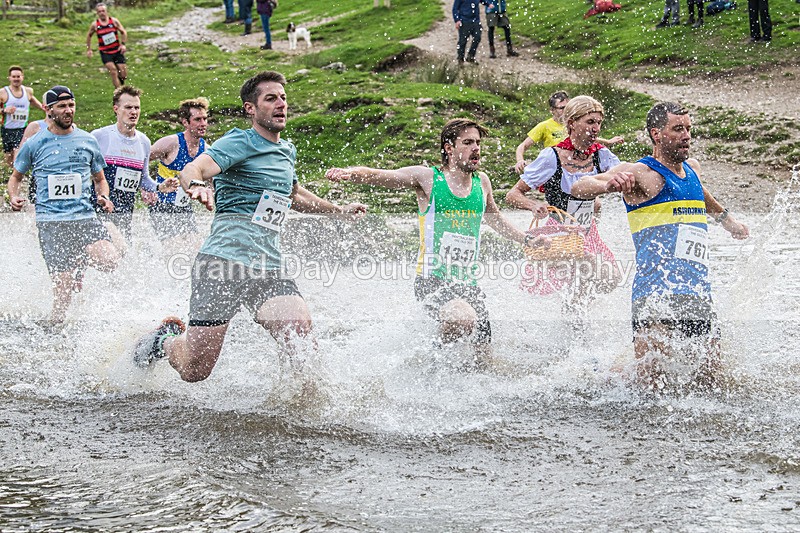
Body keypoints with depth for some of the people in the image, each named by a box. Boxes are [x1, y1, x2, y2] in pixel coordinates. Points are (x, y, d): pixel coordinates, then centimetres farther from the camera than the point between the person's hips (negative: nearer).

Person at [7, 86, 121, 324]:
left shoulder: (88, 141, 11)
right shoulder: (34, 144, 6)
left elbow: (99, 179, 22)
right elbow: (16, 177, 20)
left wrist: (104, 197, 1)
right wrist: (14, 197, -2)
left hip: (84, 217, 2)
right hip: (50, 221, -2)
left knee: (110, 262, -23)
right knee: (63, 286, -10)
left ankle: (80, 259, 9)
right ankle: (55, 327, 14)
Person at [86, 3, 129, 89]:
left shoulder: (114, 21, -3)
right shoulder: (95, 25, -3)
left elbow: (123, 32, 6)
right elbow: (89, 35, 14)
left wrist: (123, 44, -7)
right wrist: (88, 49, 13)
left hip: (117, 51, 2)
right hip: (105, 53, -2)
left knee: (123, 74, 0)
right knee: (113, 70, -20)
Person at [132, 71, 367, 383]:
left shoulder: (287, 151, 21)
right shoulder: (239, 142, -3)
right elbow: (191, 170, -21)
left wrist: (340, 211, 44)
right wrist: (195, 185, -44)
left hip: (268, 268, 6)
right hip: (223, 262, -5)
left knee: (300, 328, -26)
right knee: (194, 371, -4)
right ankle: (166, 340, 29)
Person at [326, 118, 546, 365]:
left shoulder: (481, 182, 11)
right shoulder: (427, 178, -4)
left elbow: (494, 218, 31)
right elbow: (379, 176, -16)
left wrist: (527, 240, 30)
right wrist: (349, 173, -35)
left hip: (468, 284, 6)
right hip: (432, 280, -6)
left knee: (481, 359, 1)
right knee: (464, 319, -34)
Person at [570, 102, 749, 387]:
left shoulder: (692, 168, 19)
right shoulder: (642, 173, -4)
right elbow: (579, 187, -16)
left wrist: (726, 219, 58)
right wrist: (608, 184, -37)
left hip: (699, 294, 7)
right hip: (657, 293, -7)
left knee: (710, 373, 0)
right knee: (649, 379, -18)